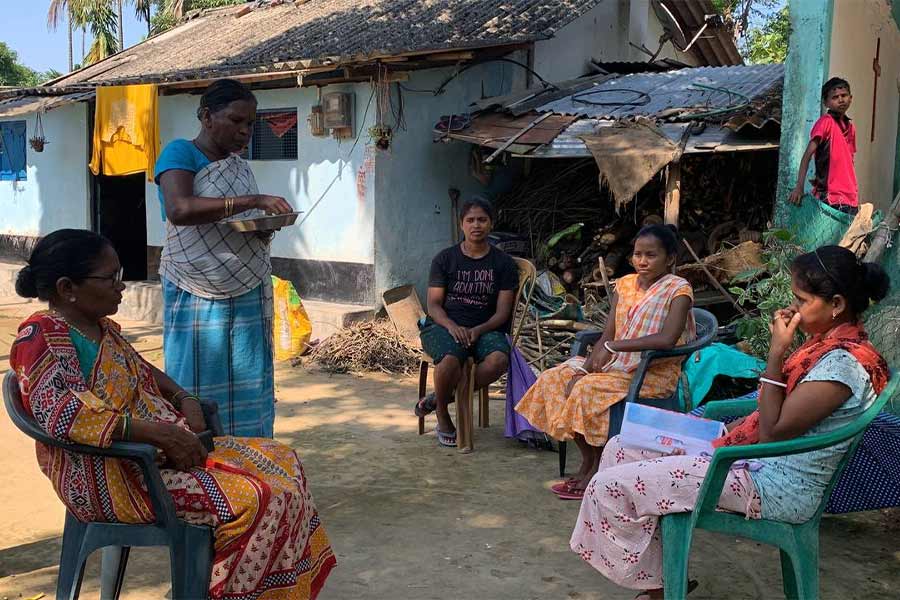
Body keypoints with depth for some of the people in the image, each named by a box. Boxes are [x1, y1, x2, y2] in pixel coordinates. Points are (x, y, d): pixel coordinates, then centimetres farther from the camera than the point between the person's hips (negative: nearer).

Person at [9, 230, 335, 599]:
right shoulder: (42, 337, -16)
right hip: (110, 477, -10)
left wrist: (185, 401, 5)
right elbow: (60, 413, -30)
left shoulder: (99, 326, 12)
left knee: (281, 461, 5)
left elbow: (143, 371, 26)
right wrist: (157, 432, -31)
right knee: (256, 500, -22)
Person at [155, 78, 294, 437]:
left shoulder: (240, 166, 14)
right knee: (198, 392, -1)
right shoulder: (180, 153, -6)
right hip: (196, 297, -6)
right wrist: (251, 201, -28)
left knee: (248, 390, 6)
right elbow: (179, 209, -25)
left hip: (247, 295, 6)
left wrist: (265, 227, 1)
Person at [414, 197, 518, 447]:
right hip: (443, 325, -1)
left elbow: (502, 311, 2)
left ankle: (440, 398, -11)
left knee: (499, 359, -33)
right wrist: (452, 326, -20)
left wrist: (478, 330, -17)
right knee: (450, 359, -36)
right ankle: (443, 417, -7)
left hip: (484, 328, 2)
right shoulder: (444, 259, 6)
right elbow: (434, 305, 1)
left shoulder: (504, 263, 7)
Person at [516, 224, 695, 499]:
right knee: (553, 378, -8)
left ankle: (599, 466, -7)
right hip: (617, 365, 7)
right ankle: (587, 459, 0)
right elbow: (607, 336, 5)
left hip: (655, 373, -7)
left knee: (588, 390, -28)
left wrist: (613, 347, -25)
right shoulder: (625, 284, 10)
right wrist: (585, 368, -11)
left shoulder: (678, 289, -9)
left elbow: (668, 338, -25)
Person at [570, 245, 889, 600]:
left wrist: (777, 351, -19)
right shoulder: (832, 342, 8)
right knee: (622, 448, 11)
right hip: (758, 459, 11)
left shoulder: (843, 363, -22)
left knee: (610, 487, -15)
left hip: (773, 489, -11)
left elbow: (772, 431, -21)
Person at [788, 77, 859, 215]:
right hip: (830, 197, -7)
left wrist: (855, 196, 15)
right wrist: (799, 187, -24)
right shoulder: (826, 121, -8)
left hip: (851, 198, 7)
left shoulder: (851, 126, 13)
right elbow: (807, 155, -15)